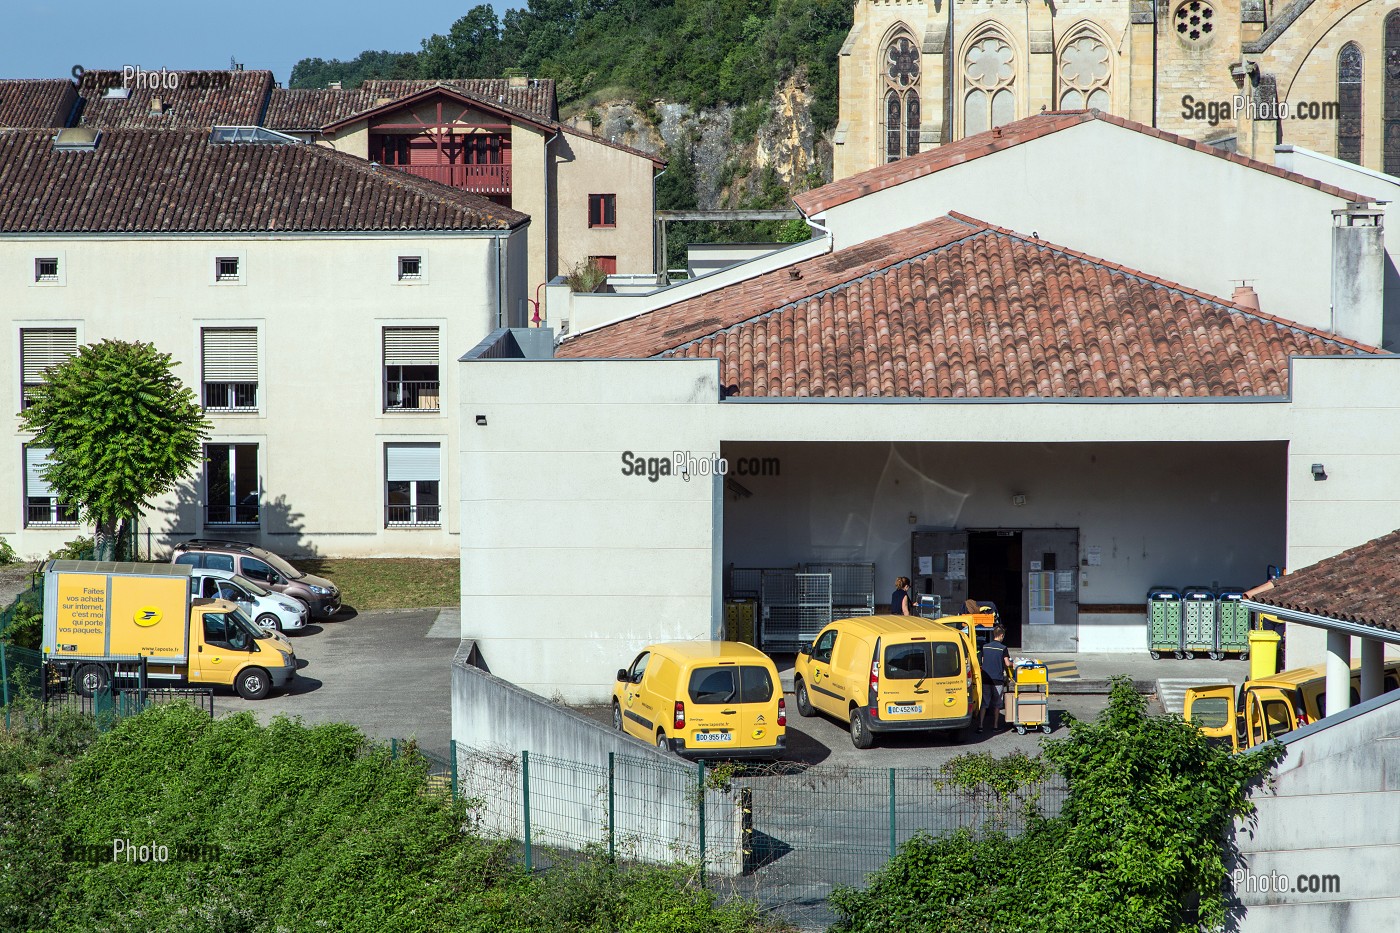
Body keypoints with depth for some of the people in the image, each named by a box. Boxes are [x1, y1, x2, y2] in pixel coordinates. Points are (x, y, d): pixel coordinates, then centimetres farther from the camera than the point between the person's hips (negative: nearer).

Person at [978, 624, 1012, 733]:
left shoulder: (985, 647, 5)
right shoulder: (1003, 648, -7)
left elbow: (982, 662, 11)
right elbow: (1007, 664, -8)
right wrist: (1013, 664, 13)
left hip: (985, 679, 3)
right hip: (998, 679, -3)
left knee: (983, 704, 4)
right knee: (997, 704, 9)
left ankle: (980, 725, -4)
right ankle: (995, 726, 12)